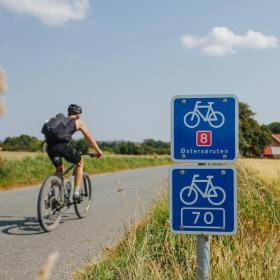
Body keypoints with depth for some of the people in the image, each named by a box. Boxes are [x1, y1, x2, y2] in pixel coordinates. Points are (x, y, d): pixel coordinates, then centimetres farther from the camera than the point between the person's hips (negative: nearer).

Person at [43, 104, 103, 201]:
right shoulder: (78, 122, 21)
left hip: (50, 147, 5)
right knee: (80, 163, 22)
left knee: (59, 170, 29)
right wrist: (98, 151, 43)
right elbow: (89, 138, 29)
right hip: (63, 145, -5)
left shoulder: (60, 120, 34)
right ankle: (76, 194, 15)